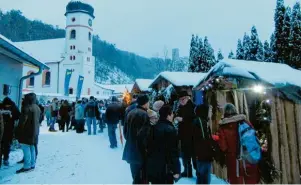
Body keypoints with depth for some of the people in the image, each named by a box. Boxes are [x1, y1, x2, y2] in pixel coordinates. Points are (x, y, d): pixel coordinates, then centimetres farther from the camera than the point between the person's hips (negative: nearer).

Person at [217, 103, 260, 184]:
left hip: (233, 159, -2)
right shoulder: (244, 122, -3)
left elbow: (222, 146, -11)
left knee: (236, 181, 12)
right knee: (252, 181, 18)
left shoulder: (222, 128, -8)